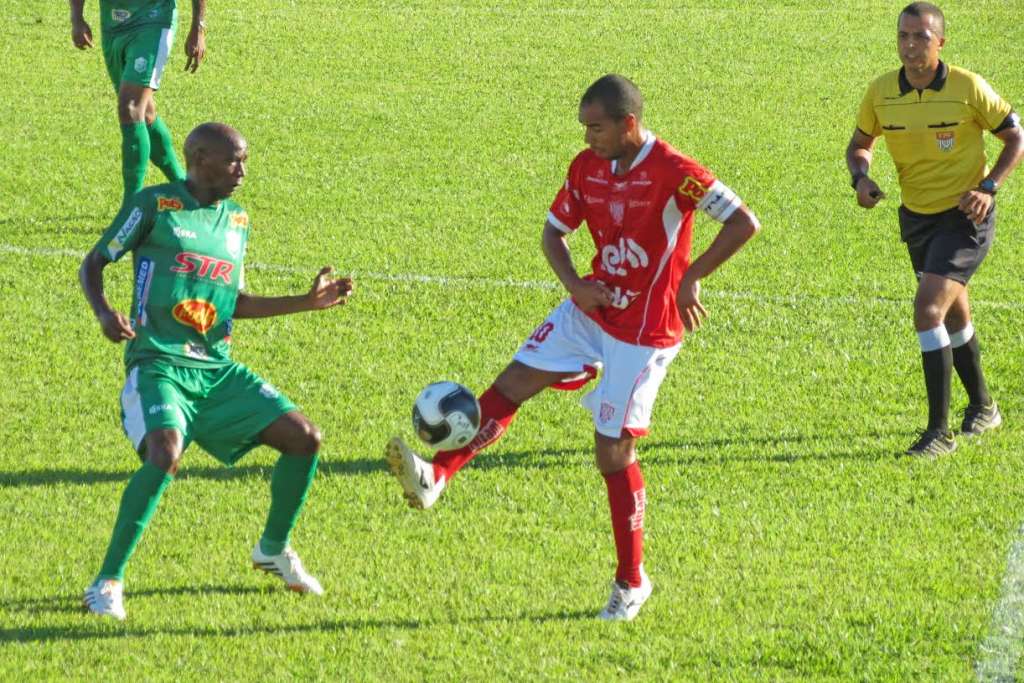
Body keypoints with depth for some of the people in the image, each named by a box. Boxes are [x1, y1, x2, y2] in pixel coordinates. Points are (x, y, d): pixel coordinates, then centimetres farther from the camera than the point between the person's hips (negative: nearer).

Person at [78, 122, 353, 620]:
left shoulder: (237, 222, 15)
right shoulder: (154, 205, -3)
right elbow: (92, 264, 1)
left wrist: (308, 302, 14)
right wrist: (104, 313, -19)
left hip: (218, 370, 6)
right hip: (158, 365, -6)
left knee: (304, 438, -4)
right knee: (165, 455, -32)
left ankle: (273, 550, 21)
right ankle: (108, 582, -19)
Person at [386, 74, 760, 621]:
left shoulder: (673, 172, -21)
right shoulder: (587, 167, 0)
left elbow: (744, 223, -23)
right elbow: (553, 232, 11)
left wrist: (691, 279, -23)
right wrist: (575, 286, -8)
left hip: (644, 328, -7)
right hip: (591, 307, 7)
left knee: (613, 451, -2)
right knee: (513, 381, -8)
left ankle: (631, 582, 11)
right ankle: (435, 477, -15)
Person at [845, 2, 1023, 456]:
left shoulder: (968, 88, -16)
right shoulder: (881, 93, -6)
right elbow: (859, 145, 11)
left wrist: (988, 187, -16)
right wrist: (862, 179, -11)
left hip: (965, 216, -6)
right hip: (916, 216, 6)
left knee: (928, 311, -20)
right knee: (953, 315, 21)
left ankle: (940, 431, -15)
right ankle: (982, 407, 43)